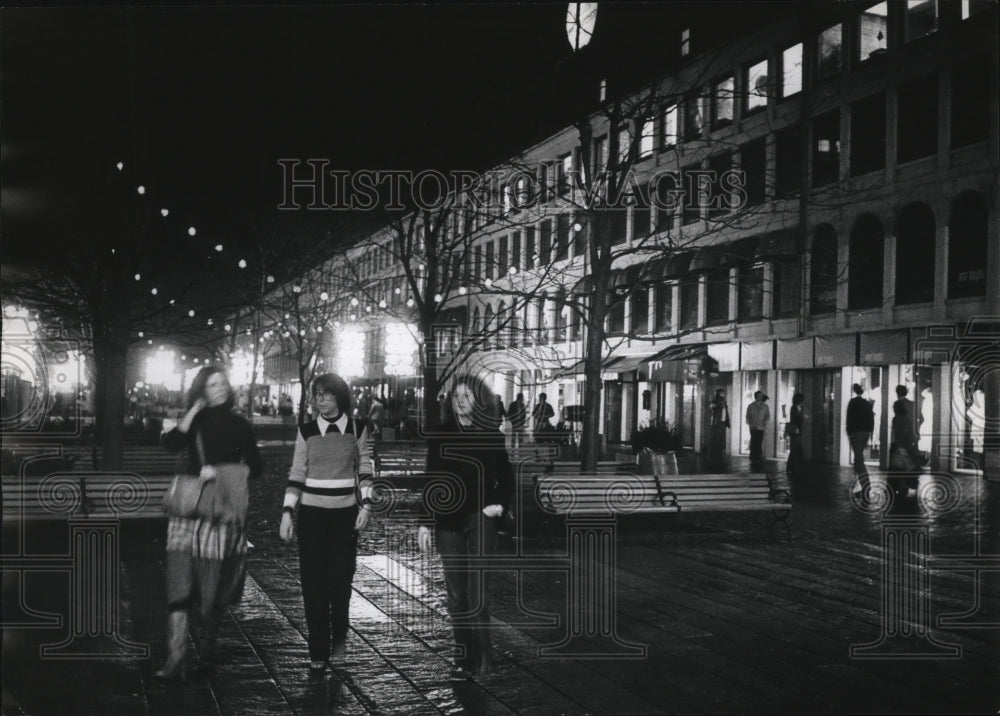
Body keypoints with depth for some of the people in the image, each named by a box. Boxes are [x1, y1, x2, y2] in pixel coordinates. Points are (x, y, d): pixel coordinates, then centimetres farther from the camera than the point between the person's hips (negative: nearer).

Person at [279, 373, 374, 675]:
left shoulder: (357, 428, 0)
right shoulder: (306, 431, 1)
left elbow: (365, 470, 5)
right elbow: (297, 474, 2)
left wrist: (365, 505, -4)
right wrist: (287, 513, -4)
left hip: (345, 513, 0)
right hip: (311, 513, 0)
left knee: (340, 579, -1)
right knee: (313, 582, -1)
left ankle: (339, 638, 26)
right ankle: (318, 654, 7)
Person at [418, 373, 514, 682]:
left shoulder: (491, 437, 0)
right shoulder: (441, 437, 4)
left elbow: (506, 477, 11)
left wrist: (501, 504, -4)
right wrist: (424, 522, 3)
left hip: (480, 520, -2)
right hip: (448, 521, 2)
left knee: (477, 593, -8)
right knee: (456, 594, 6)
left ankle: (479, 657, -2)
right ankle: (464, 655, 14)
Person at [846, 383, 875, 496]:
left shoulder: (852, 402, -7)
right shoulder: (867, 403, 11)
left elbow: (849, 418, -10)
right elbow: (871, 419, 11)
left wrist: (848, 432, -5)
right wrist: (869, 432, 14)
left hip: (855, 432, -6)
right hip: (866, 433, 6)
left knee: (859, 459, -9)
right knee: (859, 458, 17)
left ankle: (867, 486, -22)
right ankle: (857, 486, 20)